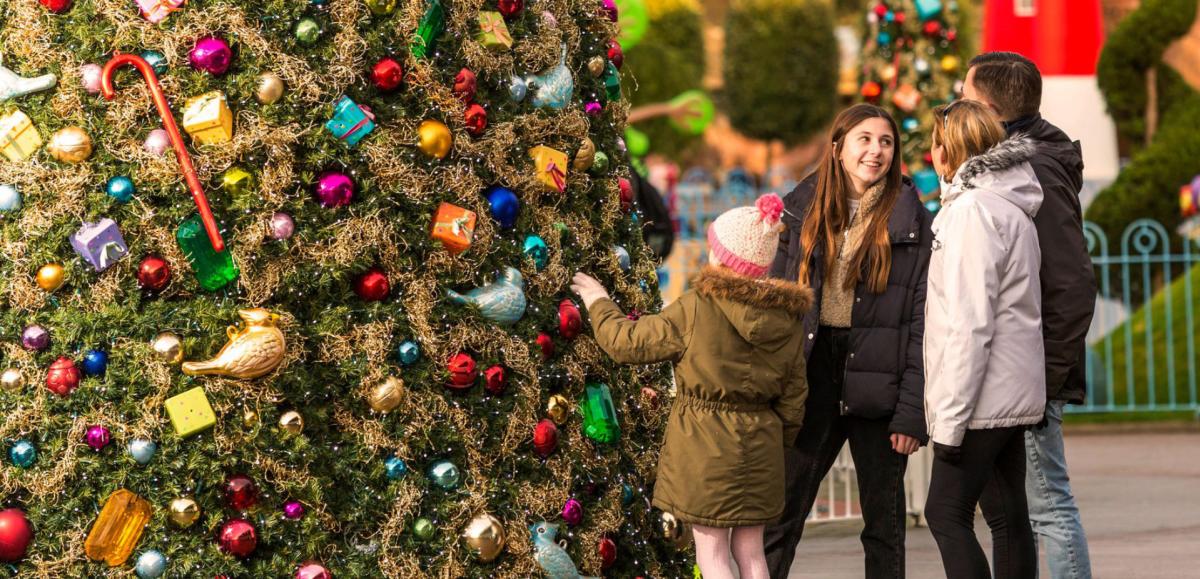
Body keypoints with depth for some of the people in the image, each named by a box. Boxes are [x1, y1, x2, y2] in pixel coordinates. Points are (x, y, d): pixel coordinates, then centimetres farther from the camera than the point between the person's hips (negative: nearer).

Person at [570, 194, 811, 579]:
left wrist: (598, 302, 11)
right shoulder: (786, 320, 0)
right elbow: (793, 397, 7)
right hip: (758, 447, 5)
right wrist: (779, 441, 22)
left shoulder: (695, 309, -15)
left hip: (703, 447, -5)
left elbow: (627, 342, -6)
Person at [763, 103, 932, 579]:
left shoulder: (912, 222, -2)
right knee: (780, 513, 2)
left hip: (877, 381, -2)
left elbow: (922, 323, -5)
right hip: (812, 375, 2)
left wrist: (912, 412, -12)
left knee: (884, 520, 8)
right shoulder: (804, 211, 7)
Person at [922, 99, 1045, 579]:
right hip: (1014, 394, 10)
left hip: (982, 397, -10)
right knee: (1008, 517, 10)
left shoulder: (972, 210, -14)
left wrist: (949, 418, -18)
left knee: (946, 513, -8)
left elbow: (969, 324, -19)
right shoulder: (1012, 206, 16)